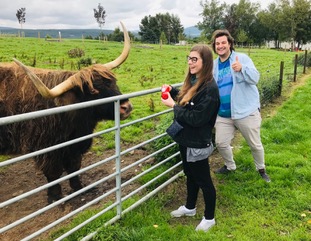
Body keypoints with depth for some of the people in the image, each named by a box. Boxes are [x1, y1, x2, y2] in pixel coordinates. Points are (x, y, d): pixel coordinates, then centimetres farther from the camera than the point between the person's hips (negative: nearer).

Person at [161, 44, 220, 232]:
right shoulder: (193, 81, 3)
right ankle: (190, 208, 45)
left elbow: (196, 118, -27)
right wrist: (172, 91, 0)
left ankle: (209, 218, 29)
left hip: (198, 144, -9)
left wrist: (173, 105, -21)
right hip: (186, 139, 9)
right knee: (190, 175, 25)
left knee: (203, 181, 9)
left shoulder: (210, 88, -25)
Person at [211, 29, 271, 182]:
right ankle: (230, 166, 36)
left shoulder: (242, 58, -7)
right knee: (221, 143, 9)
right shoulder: (214, 64, 8)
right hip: (223, 114, 5)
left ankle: (261, 169, 35)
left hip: (246, 112, -4)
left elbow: (255, 78, -21)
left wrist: (242, 69, -40)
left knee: (255, 144, 8)